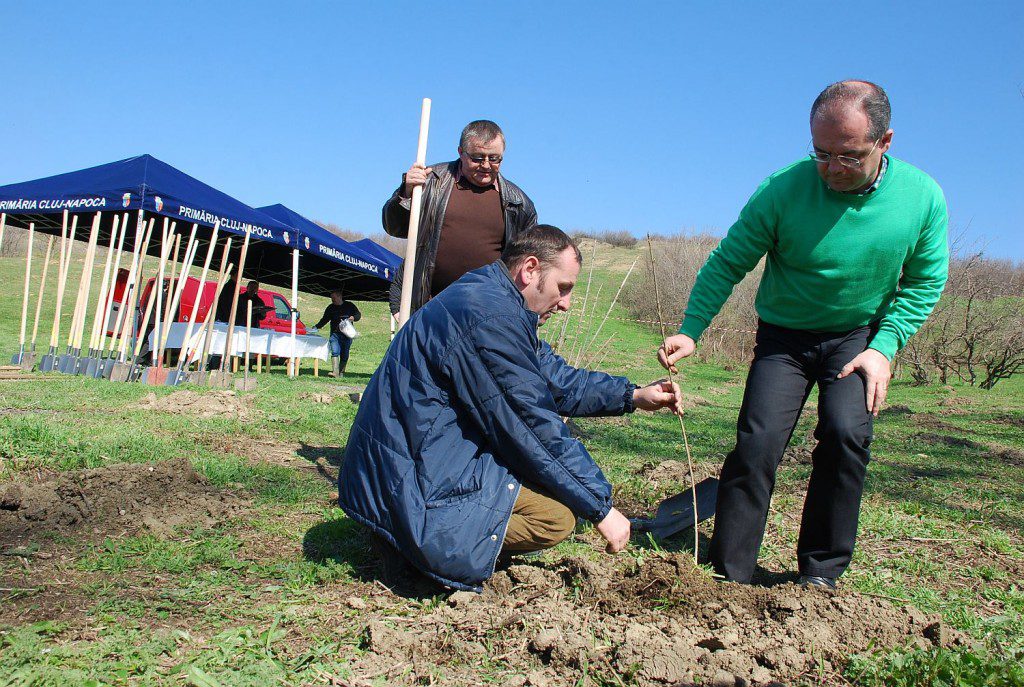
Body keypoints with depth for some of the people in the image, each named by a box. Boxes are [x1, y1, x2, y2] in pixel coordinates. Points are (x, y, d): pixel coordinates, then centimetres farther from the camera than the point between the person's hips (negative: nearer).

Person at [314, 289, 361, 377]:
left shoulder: (350, 306, 7)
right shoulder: (330, 308, 11)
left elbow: (358, 314, 12)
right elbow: (324, 320, 14)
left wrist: (353, 318, -10)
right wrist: (316, 327, 1)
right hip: (335, 334, 0)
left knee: (344, 355, 2)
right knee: (335, 352, -16)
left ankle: (341, 373, 10)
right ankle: (335, 372, -24)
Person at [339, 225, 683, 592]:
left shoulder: (485, 296, 11)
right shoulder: (492, 316, -21)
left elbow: (556, 379, 17)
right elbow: (536, 430, -19)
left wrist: (633, 396, 9)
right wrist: (601, 507, -9)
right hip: (414, 481, -11)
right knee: (559, 512, -15)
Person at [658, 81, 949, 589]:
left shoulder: (922, 197, -14)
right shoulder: (783, 190, -22)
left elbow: (925, 281, -1)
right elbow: (726, 263, -14)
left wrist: (884, 347, -11)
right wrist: (689, 332, -24)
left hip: (860, 334, 1)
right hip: (784, 334, -1)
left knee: (846, 434, -20)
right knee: (757, 443, -13)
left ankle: (821, 574, -3)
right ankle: (726, 574, 0)